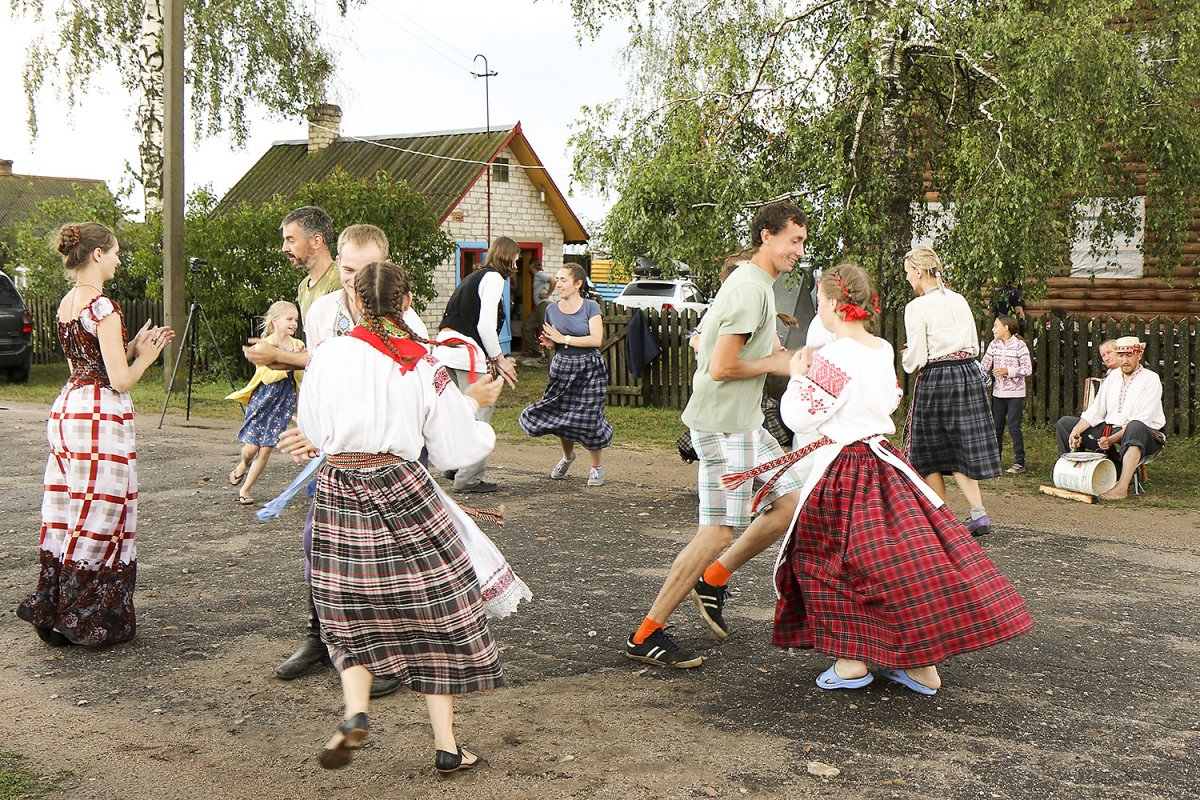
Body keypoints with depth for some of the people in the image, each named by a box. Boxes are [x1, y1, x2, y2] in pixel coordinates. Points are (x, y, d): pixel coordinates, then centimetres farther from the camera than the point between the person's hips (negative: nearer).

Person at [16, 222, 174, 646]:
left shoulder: (66, 303, 12)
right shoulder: (103, 307, -15)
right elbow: (119, 379, -17)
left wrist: (135, 346, 14)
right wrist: (146, 355, 1)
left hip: (66, 408, 9)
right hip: (101, 416, -9)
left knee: (67, 514, 14)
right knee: (99, 519, 0)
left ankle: (51, 610, 18)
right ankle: (89, 622, 8)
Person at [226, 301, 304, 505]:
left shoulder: (297, 345, 3)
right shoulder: (264, 346, -10)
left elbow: (301, 376, 3)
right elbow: (267, 377, -18)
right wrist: (288, 364, -25)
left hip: (284, 402, 3)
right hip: (262, 400, -3)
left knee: (266, 448, 1)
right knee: (252, 446, -5)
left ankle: (245, 489, 15)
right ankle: (242, 464, 32)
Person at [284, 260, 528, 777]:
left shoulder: (328, 354, 0)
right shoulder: (425, 367, -1)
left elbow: (312, 432, 7)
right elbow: (454, 451, 2)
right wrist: (472, 403, 19)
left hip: (337, 492, 1)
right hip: (402, 486, -1)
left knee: (354, 618, 16)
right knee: (436, 614, 9)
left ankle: (355, 715, -7)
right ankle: (446, 744, 12)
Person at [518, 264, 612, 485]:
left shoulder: (591, 307, -7)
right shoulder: (552, 310, 6)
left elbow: (596, 340, -16)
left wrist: (564, 339, -15)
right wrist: (547, 341, -8)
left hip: (589, 369, -4)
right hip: (562, 367, 4)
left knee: (589, 418, -7)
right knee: (561, 415, 6)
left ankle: (597, 466, 13)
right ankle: (567, 456, 36)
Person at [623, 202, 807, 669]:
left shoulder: (748, 282, 16)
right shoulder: (751, 288, -17)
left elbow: (702, 341, 24)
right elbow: (722, 367, -23)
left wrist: (765, 347, 14)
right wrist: (773, 364, -8)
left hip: (743, 423, 10)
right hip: (725, 424, -10)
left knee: (789, 502, 11)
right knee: (718, 531, -7)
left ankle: (712, 580, 19)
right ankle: (646, 636, 0)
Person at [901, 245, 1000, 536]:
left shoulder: (917, 307, -13)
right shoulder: (960, 301, 6)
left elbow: (916, 359, -13)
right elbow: (975, 347, 11)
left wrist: (906, 358, 8)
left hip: (935, 380, -6)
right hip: (969, 375, 6)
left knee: (930, 452, 9)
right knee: (961, 448, 11)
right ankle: (978, 512, -2)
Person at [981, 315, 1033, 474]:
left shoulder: (1019, 345, -9)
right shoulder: (994, 344, 6)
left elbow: (1028, 370, -11)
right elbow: (985, 366, 4)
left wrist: (1008, 371, -18)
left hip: (1015, 393, -5)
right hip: (998, 392, 5)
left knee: (1014, 427, -6)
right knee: (996, 426, 11)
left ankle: (1020, 462, 2)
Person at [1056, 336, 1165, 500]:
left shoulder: (1151, 379, -7)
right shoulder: (1113, 377, 13)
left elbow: (1141, 421, -18)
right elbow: (1096, 411, 9)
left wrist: (1113, 439, -28)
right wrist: (1076, 430, -10)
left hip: (1144, 435, -7)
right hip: (1109, 430, 7)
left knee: (1135, 428, -43)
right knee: (1064, 424, 0)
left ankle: (1122, 486, -49)